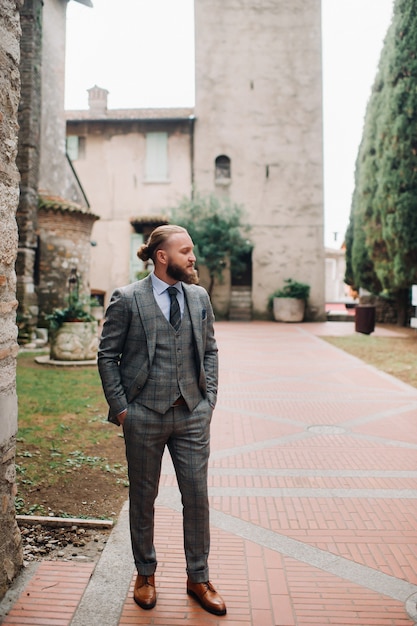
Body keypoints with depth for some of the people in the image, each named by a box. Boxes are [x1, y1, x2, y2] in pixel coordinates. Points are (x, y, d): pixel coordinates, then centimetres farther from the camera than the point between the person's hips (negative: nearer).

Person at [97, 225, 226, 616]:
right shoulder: (127, 299, -6)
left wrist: (209, 397, 4)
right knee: (143, 497, 13)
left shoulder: (200, 297, 7)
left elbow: (210, 349, 12)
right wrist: (120, 407, -6)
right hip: (145, 416, -3)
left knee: (197, 496, 8)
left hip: (193, 415, 3)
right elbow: (107, 356, -3)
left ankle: (198, 579, 29)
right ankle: (145, 573, 36)